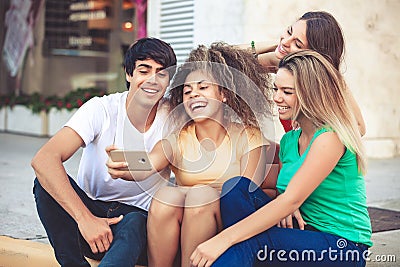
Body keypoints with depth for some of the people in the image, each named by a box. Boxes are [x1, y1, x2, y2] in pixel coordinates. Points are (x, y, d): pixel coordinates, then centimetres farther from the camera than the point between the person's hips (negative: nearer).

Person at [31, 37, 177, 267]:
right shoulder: (101, 110, -12)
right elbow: (43, 159, -26)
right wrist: (85, 218, -35)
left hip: (138, 216, -1)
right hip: (90, 209, 1)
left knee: (134, 223, -36)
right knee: (47, 180, -27)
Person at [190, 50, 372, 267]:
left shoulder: (330, 138, -15)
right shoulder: (289, 140, 11)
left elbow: (292, 199, -25)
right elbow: (283, 196, 15)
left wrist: (224, 239, -30)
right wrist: (283, 209, -13)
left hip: (342, 247, -7)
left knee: (244, 243, -30)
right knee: (237, 187, -15)